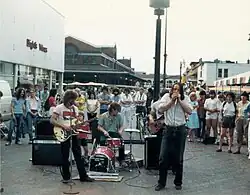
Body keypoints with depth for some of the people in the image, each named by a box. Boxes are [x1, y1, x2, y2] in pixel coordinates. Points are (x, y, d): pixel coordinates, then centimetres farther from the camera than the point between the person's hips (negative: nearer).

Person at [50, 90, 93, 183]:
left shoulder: (75, 108, 10)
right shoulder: (59, 108, -7)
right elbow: (52, 120, -13)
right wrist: (64, 126, -21)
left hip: (73, 133, 5)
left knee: (78, 155, 6)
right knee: (65, 156, 2)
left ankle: (83, 176, 12)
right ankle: (66, 177, 15)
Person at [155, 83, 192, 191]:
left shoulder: (185, 98, 5)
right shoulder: (166, 96, 3)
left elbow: (189, 111, -8)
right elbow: (160, 109, -9)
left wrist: (180, 100, -10)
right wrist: (172, 100, -12)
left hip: (180, 130, 0)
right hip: (168, 129, 0)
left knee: (178, 159, 8)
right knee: (163, 157, -1)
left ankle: (178, 182, 24)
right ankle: (161, 182, 13)